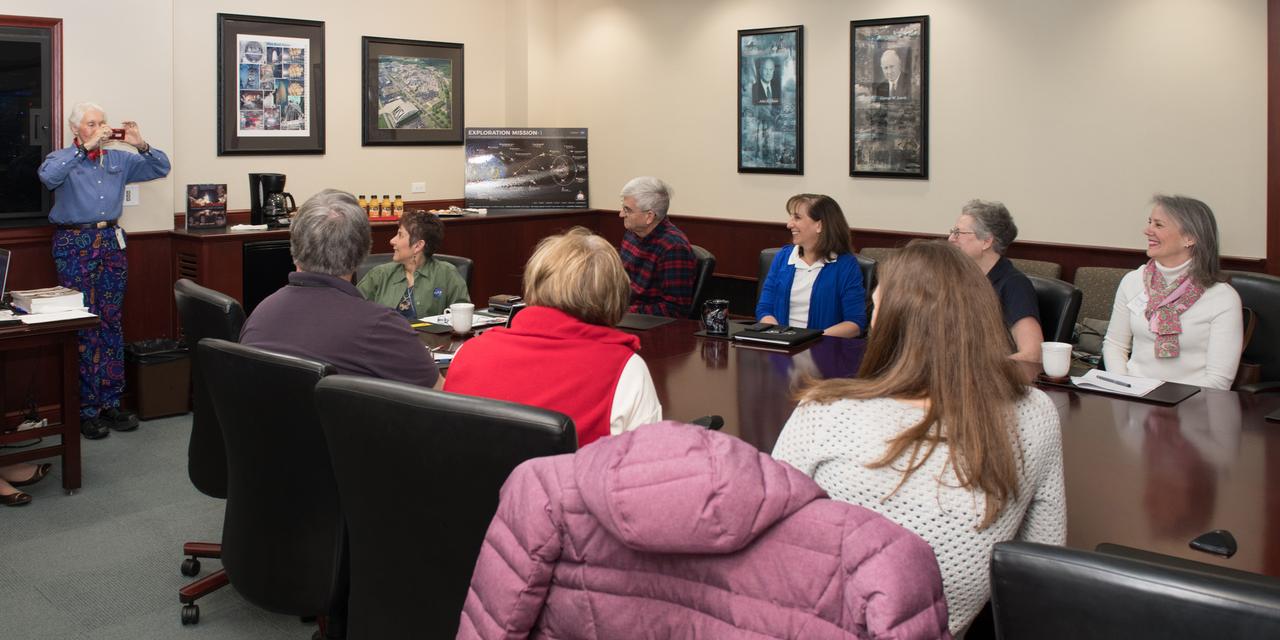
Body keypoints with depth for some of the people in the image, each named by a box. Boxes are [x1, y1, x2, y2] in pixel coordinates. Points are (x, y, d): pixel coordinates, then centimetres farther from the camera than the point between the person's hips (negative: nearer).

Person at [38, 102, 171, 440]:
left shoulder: (118, 159, 14)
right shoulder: (62, 158, 2)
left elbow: (161, 168, 12)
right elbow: (48, 176, -20)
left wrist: (141, 145, -6)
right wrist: (86, 147, -22)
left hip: (111, 241, 4)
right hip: (74, 244, -4)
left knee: (112, 324, 4)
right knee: (83, 326, -4)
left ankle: (111, 403, 10)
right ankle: (87, 409, 2)